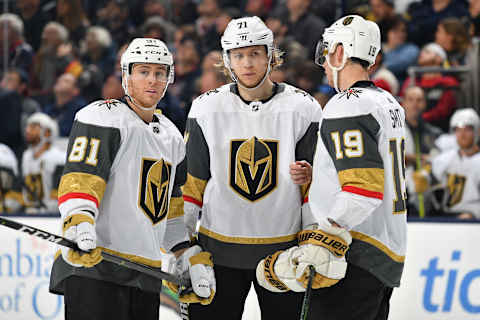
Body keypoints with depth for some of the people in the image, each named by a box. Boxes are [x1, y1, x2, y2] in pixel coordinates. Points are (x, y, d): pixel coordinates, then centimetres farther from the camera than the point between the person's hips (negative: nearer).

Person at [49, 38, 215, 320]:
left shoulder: (172, 137, 21)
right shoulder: (104, 118, -4)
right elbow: (80, 178, -18)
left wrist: (193, 259, 18)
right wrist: (80, 226, -34)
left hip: (146, 274, 8)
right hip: (92, 267, -8)